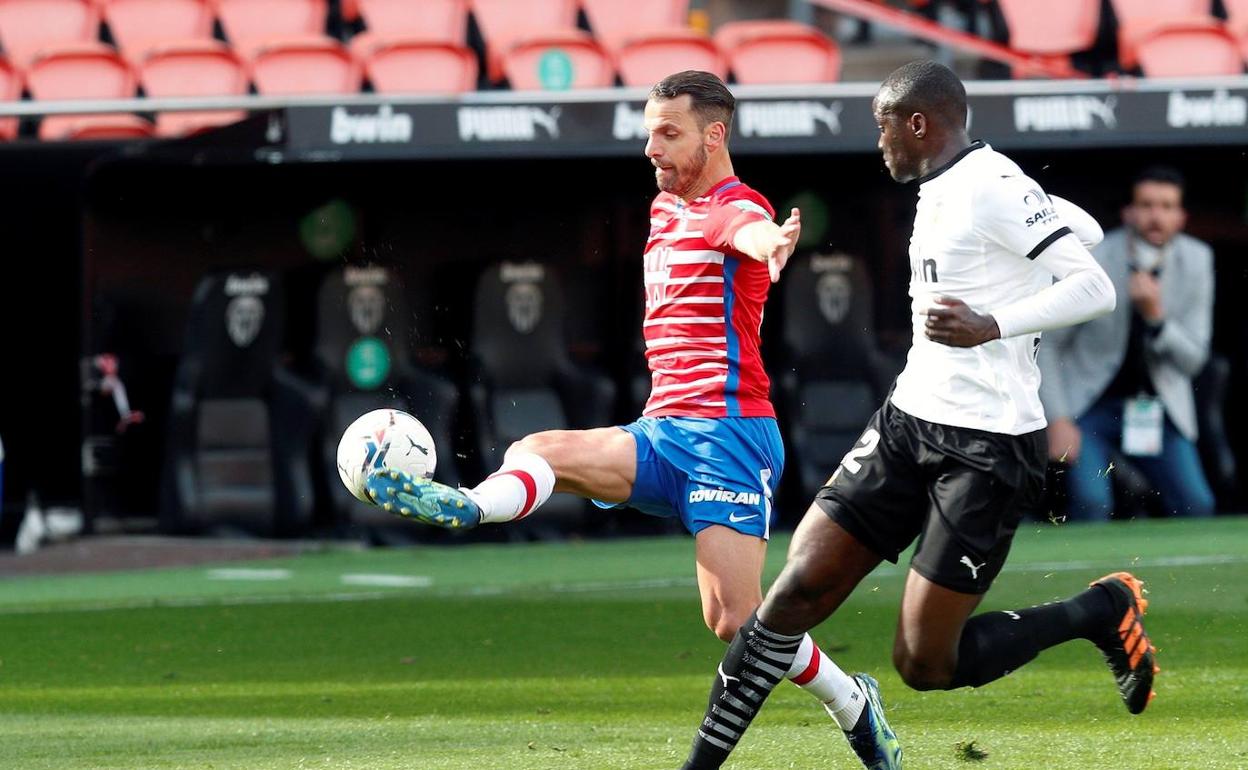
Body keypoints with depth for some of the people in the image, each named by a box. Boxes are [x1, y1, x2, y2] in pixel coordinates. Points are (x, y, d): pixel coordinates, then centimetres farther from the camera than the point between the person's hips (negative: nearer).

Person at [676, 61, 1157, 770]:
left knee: (925, 663, -6)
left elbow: (1096, 288, -21)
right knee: (798, 591, -3)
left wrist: (991, 327, -31)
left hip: (987, 450, -8)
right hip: (909, 420, 8)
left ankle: (1103, 612, 13)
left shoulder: (994, 186, -15)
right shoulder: (941, 193, 13)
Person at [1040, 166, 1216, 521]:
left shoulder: (1196, 260, -6)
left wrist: (1156, 316, -24)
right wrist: (1057, 420, -12)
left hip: (1157, 408, 3)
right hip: (1091, 404, -3)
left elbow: (1193, 360, -6)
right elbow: (1049, 345, -5)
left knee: (1196, 505, -10)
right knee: (1092, 501, -24)